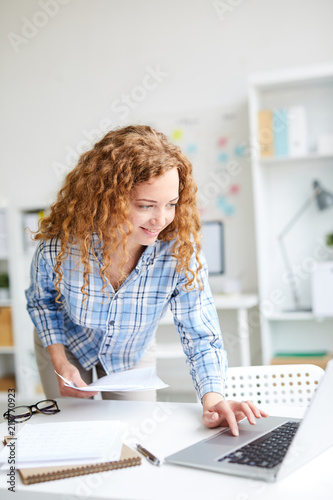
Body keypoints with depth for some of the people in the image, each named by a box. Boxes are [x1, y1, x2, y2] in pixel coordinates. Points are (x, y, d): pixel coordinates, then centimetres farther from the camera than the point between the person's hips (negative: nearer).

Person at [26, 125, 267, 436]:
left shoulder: (180, 250, -33)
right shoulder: (60, 243, -33)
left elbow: (201, 336, -29)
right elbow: (41, 300, -10)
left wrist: (212, 398, -46)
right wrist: (60, 363, -21)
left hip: (133, 357, 1)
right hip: (66, 347, 0)